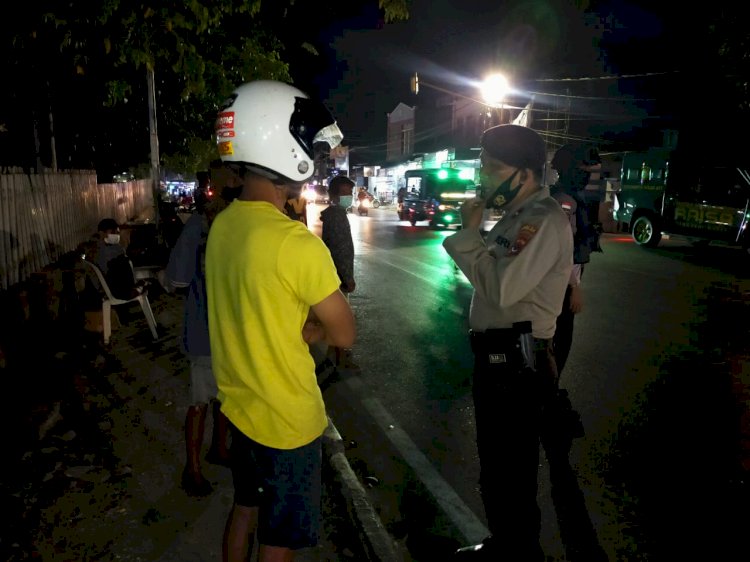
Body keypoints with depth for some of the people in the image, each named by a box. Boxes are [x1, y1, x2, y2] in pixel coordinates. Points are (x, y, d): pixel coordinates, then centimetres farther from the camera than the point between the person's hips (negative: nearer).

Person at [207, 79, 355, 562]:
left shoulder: (222, 225, -3)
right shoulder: (297, 242, -27)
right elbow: (343, 334, -18)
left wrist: (289, 330, -3)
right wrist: (304, 330, -4)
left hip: (239, 405, 7)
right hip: (287, 419, -7)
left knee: (245, 508, 27)